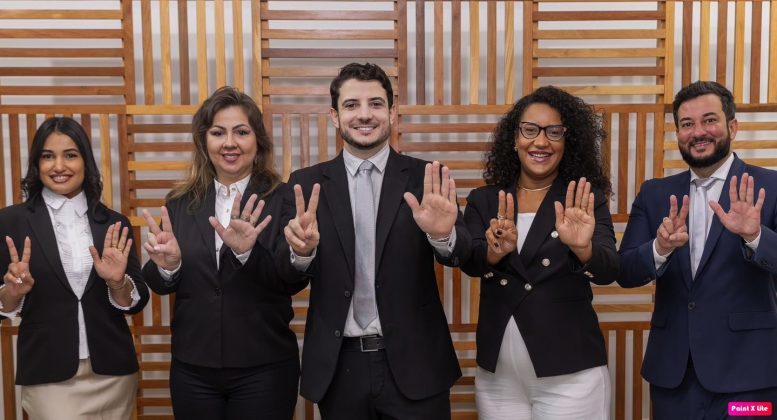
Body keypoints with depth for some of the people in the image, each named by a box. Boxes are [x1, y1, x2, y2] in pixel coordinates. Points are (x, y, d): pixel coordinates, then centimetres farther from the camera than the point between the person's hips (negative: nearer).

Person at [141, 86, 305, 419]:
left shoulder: (283, 200, -7)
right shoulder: (180, 202, 2)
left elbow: (294, 281, -13)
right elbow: (160, 285, 5)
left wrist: (247, 251, -29)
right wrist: (167, 266, -16)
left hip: (264, 369, -2)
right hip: (192, 369, 3)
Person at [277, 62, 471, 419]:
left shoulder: (425, 179, -2)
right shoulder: (306, 184, 0)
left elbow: (460, 254, -12)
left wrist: (442, 234, -35)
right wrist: (301, 249, -26)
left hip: (413, 366, -1)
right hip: (338, 368, 1)